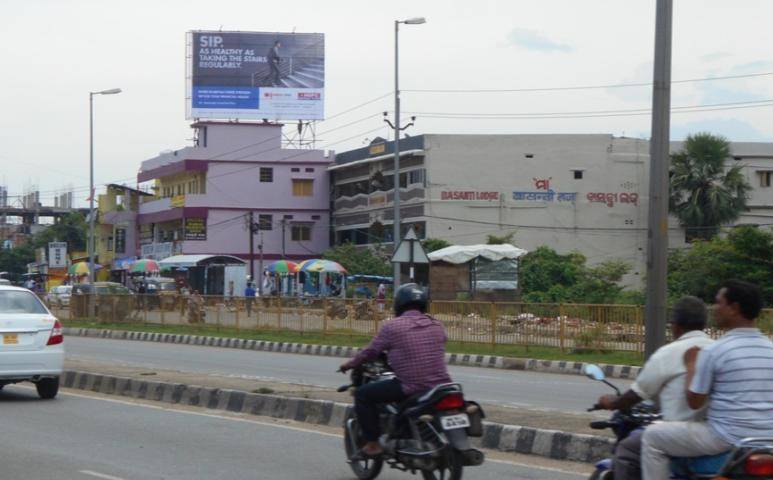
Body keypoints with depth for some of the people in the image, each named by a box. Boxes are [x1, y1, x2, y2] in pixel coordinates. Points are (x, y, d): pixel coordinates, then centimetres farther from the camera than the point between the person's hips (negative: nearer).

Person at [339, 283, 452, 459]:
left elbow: (371, 352, 4)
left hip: (410, 388, -6)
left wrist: (349, 365, 23)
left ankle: (372, 444, 3)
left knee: (363, 394, 8)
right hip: (440, 384, 6)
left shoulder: (393, 326, -2)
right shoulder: (437, 326, 13)